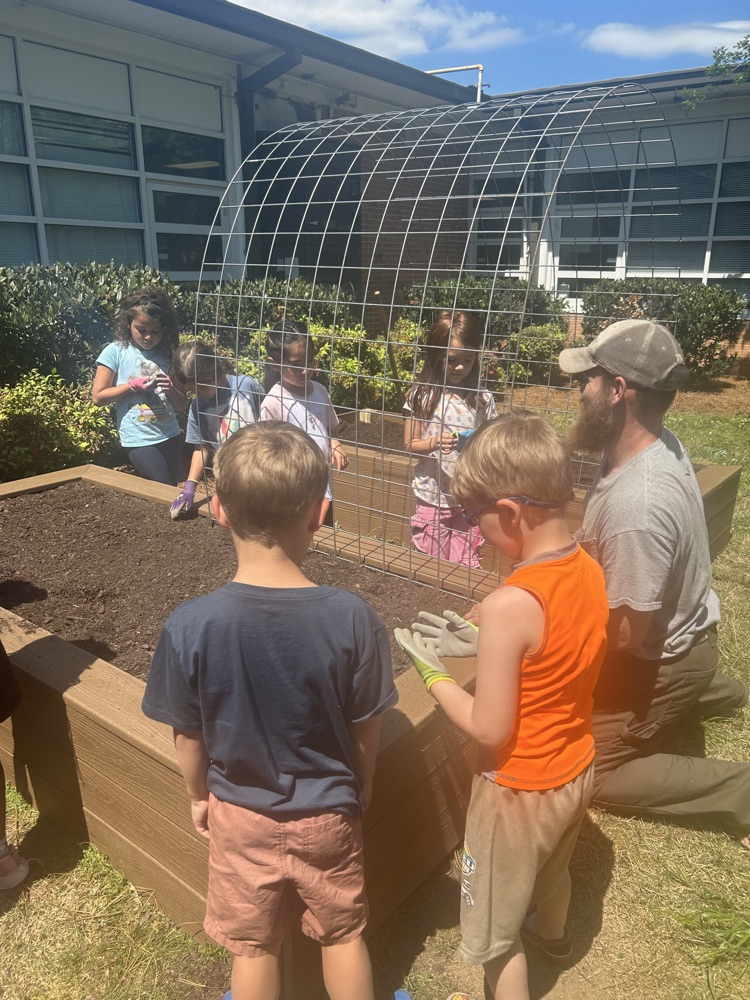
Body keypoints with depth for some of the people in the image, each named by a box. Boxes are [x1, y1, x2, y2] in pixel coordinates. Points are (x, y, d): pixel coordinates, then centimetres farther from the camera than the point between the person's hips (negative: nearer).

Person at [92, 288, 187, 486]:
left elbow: (182, 404, 9)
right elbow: (98, 397, -5)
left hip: (171, 437, 4)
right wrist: (134, 385, -15)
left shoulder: (167, 355, 6)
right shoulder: (115, 352, -4)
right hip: (139, 441, -4)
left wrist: (171, 389, -12)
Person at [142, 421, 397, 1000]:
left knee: (254, 947, 26)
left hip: (240, 815, 0)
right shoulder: (353, 619, -26)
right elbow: (366, 734, -12)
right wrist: (360, 795, 8)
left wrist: (200, 798, 10)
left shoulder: (189, 627, -26)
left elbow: (189, 740, -11)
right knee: (344, 935, 27)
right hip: (328, 816, 0)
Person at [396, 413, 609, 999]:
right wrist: (481, 643, 0)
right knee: (553, 868, 38)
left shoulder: (510, 605, -35)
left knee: (495, 935, 18)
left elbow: (489, 729, -26)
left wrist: (432, 672, -13)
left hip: (521, 791, -8)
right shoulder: (590, 570, -10)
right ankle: (553, 934, 67)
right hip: (578, 769, 8)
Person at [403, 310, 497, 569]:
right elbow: (410, 444, -1)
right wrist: (434, 443, -20)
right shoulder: (422, 394, -5)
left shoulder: (483, 398, -3)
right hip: (432, 497, 0)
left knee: (466, 567, 5)